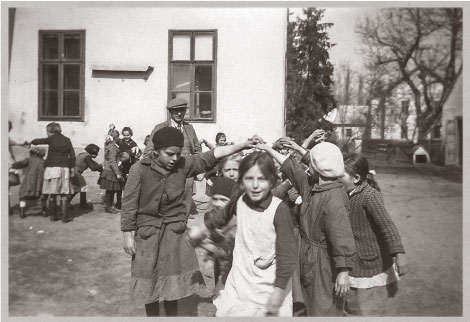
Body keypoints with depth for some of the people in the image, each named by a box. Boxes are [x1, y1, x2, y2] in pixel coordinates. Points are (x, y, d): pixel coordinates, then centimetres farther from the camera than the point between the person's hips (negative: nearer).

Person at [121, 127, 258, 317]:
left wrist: (244, 145, -18)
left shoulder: (183, 165, -6)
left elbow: (212, 155, -11)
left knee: (172, 285, 12)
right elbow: (129, 203, -9)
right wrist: (128, 235, -9)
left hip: (175, 233, 2)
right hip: (147, 233, -1)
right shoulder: (140, 169, -13)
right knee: (149, 285, 13)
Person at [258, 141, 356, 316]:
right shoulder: (313, 186, 1)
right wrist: (268, 149, 18)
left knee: (324, 310, 6)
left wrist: (343, 273, -29)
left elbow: (342, 237, -29)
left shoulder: (334, 198, -27)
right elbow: (292, 168, 11)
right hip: (309, 258, 9)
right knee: (311, 305, 24)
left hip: (325, 263, -9)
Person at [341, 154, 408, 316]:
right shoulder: (350, 194, 1)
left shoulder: (369, 196, -23)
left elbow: (387, 226, -30)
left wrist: (399, 254, -41)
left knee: (366, 311, 7)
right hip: (356, 264, 8)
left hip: (372, 267, -8)